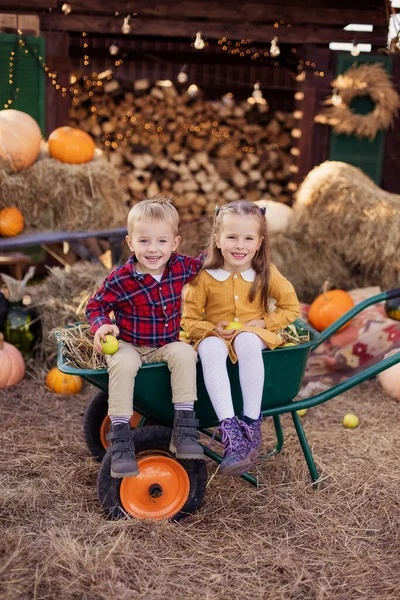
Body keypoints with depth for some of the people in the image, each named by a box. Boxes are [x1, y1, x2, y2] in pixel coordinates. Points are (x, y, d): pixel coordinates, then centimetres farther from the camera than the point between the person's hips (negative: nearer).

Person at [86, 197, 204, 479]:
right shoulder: (120, 279, -15)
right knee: (123, 363, -35)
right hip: (129, 345, -2)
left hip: (167, 345, 3)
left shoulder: (181, 267, -4)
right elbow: (96, 305, -2)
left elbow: (203, 263, 20)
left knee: (184, 353, -29)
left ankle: (184, 427, -23)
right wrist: (101, 326, -21)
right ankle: (120, 436, -27)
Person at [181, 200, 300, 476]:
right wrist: (212, 329, -18)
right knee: (209, 347, -37)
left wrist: (263, 322, -8)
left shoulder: (267, 274, 2)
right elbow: (189, 320, 2)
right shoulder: (204, 278, -2)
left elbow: (292, 308, 8)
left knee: (246, 340, -38)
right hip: (217, 338, 0)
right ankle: (230, 428, -43)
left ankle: (252, 423, -32)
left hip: (254, 336, 0)